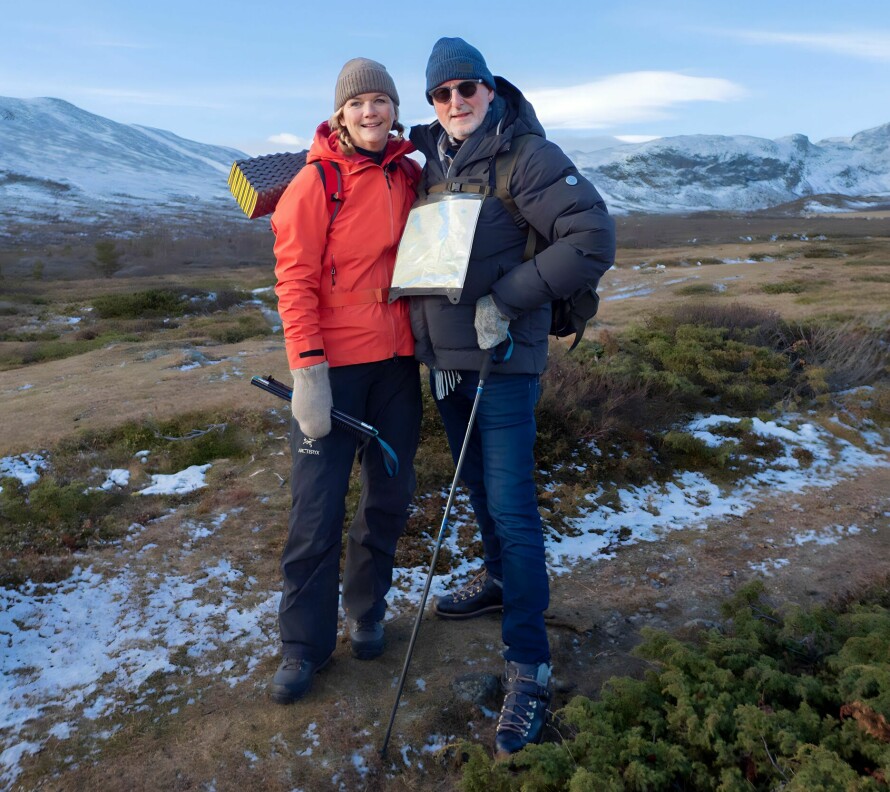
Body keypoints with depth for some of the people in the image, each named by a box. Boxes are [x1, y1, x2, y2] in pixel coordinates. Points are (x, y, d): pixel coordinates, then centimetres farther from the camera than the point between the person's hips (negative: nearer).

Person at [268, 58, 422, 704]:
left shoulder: (410, 176, 7)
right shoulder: (316, 182, -7)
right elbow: (294, 279, -11)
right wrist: (308, 369, -18)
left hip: (396, 359, 5)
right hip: (334, 363, -5)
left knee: (391, 494, 12)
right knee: (318, 507, -1)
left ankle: (366, 612, 33)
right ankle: (304, 644, 16)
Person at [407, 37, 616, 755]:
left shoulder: (528, 156, -11)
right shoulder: (425, 157, 9)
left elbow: (594, 239, -18)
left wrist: (507, 299, -18)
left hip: (502, 360, -7)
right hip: (443, 357, 7)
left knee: (512, 508, -6)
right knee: (479, 487, 22)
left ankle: (529, 668, 5)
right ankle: (499, 580, 45)